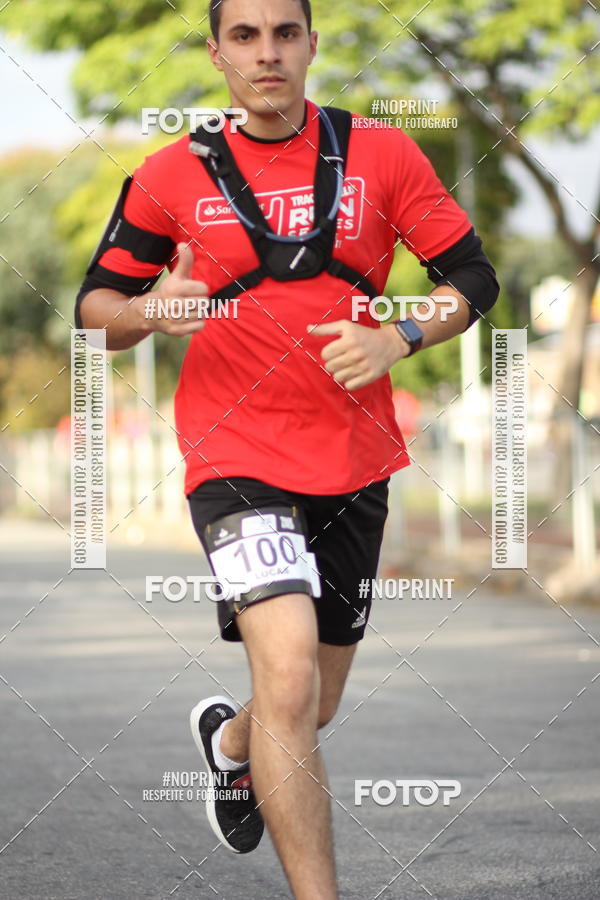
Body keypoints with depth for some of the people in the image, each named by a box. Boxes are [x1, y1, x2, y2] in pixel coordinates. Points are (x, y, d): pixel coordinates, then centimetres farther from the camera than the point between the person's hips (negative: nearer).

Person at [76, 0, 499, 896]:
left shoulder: (382, 154, 0)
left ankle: (229, 737, 52)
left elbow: (471, 275, 3)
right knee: (289, 680, -24)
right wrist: (149, 311, -17)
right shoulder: (172, 175, -1)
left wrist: (396, 338, -15)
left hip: (355, 461, 3)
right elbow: (95, 304, 6)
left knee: (311, 709, 16)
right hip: (238, 455, -3)